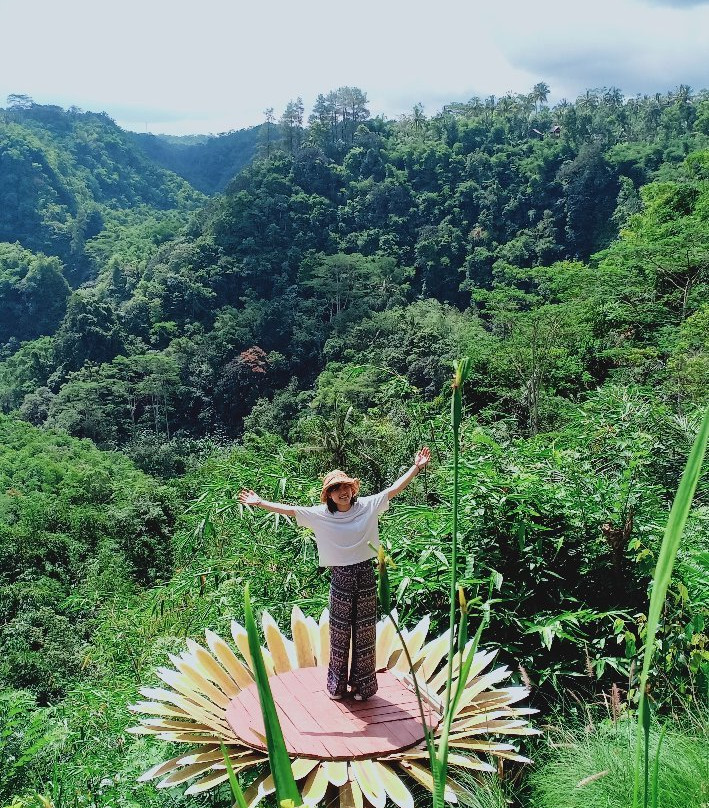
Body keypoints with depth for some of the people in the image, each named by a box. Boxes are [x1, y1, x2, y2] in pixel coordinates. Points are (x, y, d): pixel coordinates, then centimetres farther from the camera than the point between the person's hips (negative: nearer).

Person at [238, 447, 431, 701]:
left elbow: (394, 489, -3)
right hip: (341, 578, 0)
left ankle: (362, 684, 24)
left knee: (365, 633, 9)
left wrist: (417, 466, -8)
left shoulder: (368, 506, -3)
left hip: (366, 576, 0)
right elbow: (289, 510, -2)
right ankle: (337, 684, 27)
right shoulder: (321, 515, -3)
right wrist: (259, 502, -5)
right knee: (339, 633, 10)